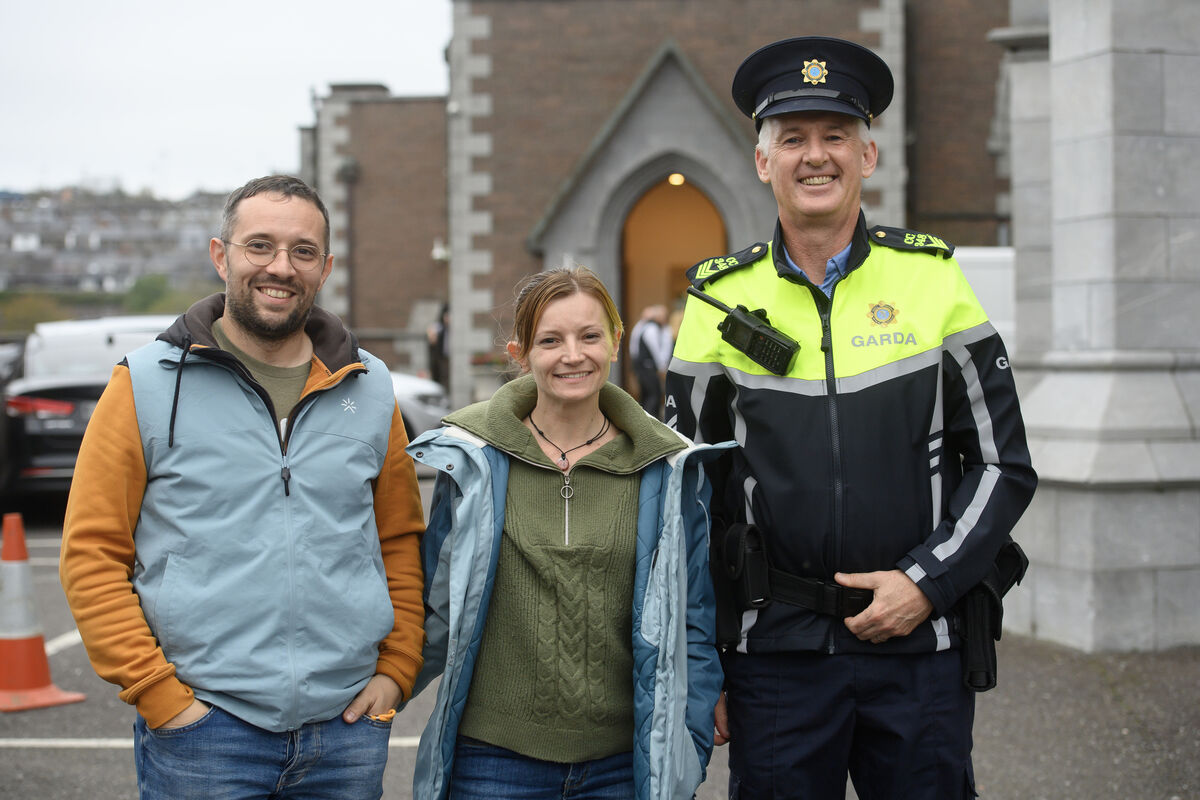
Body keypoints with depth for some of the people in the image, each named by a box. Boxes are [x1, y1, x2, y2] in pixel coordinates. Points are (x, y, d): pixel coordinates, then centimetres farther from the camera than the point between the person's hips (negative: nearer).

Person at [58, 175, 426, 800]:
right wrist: (158, 695, -9)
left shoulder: (370, 390, 9)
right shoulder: (147, 385, -1)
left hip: (349, 729, 3)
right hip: (201, 732, -3)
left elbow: (401, 542, 15)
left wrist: (396, 669, 4)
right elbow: (91, 554, -3)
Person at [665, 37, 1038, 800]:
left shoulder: (932, 276, 2)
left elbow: (1004, 465, 4)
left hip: (919, 649, 0)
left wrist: (927, 581, -9)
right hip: (776, 652, 0)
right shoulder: (722, 300, 2)